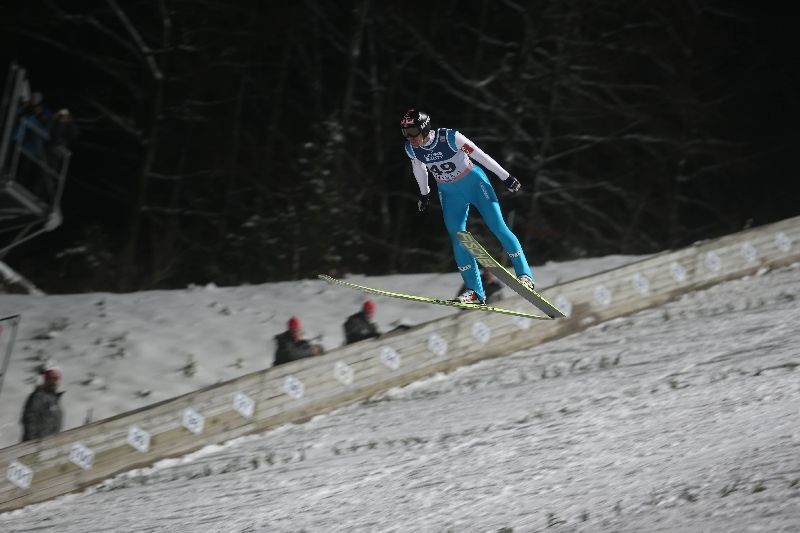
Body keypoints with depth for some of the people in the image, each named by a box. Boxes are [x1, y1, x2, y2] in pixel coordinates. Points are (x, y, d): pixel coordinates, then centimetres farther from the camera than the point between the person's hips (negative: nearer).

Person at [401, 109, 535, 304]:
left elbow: (480, 155, -19)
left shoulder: (450, 138, -27)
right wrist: (424, 193, 24)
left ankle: (525, 275, -6)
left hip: (474, 183, -4)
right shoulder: (411, 149, -12)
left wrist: (505, 177, -13)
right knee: (457, 240, -4)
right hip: (449, 193, 4)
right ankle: (475, 291, 2)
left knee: (498, 227, -12)